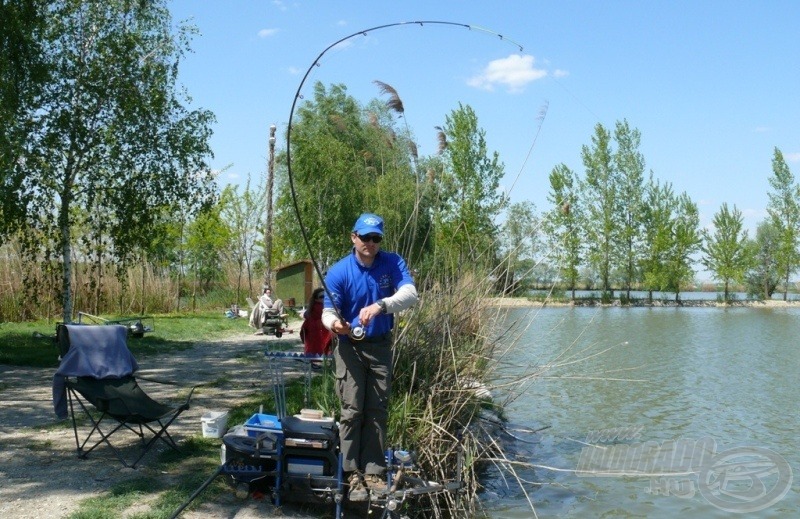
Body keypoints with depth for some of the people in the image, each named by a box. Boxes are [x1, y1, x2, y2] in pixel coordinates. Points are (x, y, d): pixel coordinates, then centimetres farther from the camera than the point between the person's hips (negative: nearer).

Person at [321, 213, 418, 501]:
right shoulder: (339, 272, -13)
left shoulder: (393, 263, -10)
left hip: (381, 346, 2)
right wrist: (334, 324, -41)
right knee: (352, 410, -5)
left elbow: (410, 294, -26)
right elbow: (328, 311, -16)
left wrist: (380, 306, -44)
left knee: (377, 411, 7)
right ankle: (354, 474, 2)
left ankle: (374, 472, 16)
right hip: (350, 347, -2)